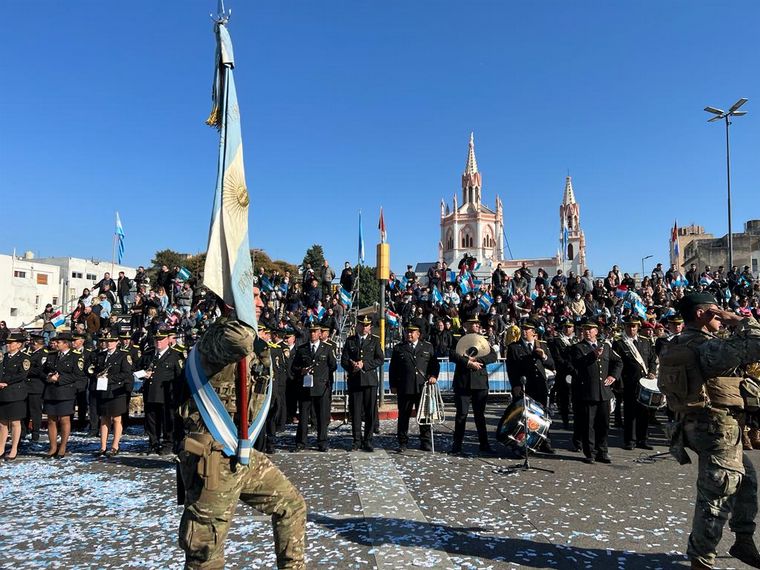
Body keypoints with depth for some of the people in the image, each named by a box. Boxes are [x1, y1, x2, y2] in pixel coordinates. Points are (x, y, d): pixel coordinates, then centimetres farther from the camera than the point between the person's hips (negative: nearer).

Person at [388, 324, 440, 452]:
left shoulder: (428, 347, 12)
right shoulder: (398, 348, 9)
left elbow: (435, 364, 12)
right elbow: (393, 368, 8)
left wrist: (433, 376, -6)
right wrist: (393, 385, 2)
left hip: (423, 387, 1)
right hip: (404, 388, 0)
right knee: (404, 416, 4)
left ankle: (425, 442, 17)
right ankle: (403, 443, 14)